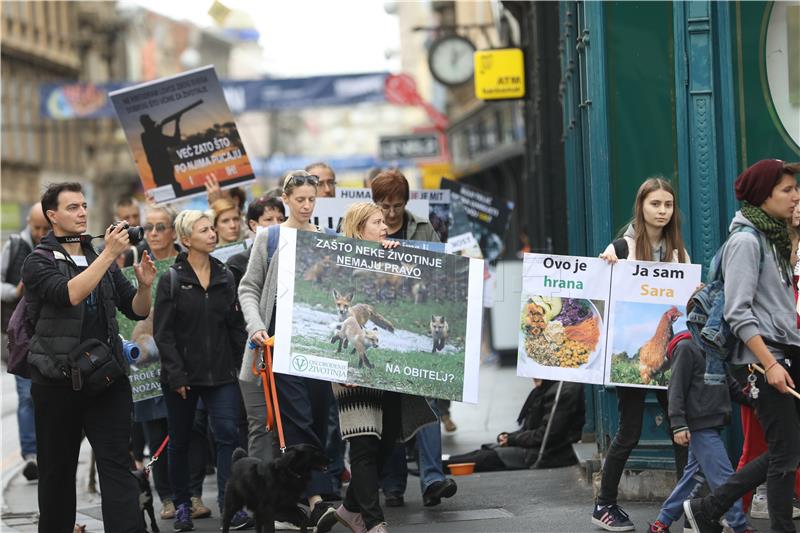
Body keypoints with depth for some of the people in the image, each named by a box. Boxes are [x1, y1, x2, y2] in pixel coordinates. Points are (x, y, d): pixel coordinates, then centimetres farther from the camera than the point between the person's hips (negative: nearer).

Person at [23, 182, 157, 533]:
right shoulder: (38, 264, -1)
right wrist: (109, 255, -24)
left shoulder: (102, 261, 14)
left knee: (117, 465, -7)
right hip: (58, 381, -3)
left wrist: (144, 285, -10)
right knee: (57, 471, 8)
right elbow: (69, 294, -21)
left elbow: (137, 311, 11)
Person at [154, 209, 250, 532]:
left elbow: (235, 325, 10)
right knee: (180, 441, 8)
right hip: (182, 375, -2)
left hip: (221, 373, 2)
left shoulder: (225, 277, 8)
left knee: (227, 433, -12)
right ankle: (182, 504, 21)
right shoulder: (171, 280, -4)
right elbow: (163, 332, -7)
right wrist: (176, 375, -13)